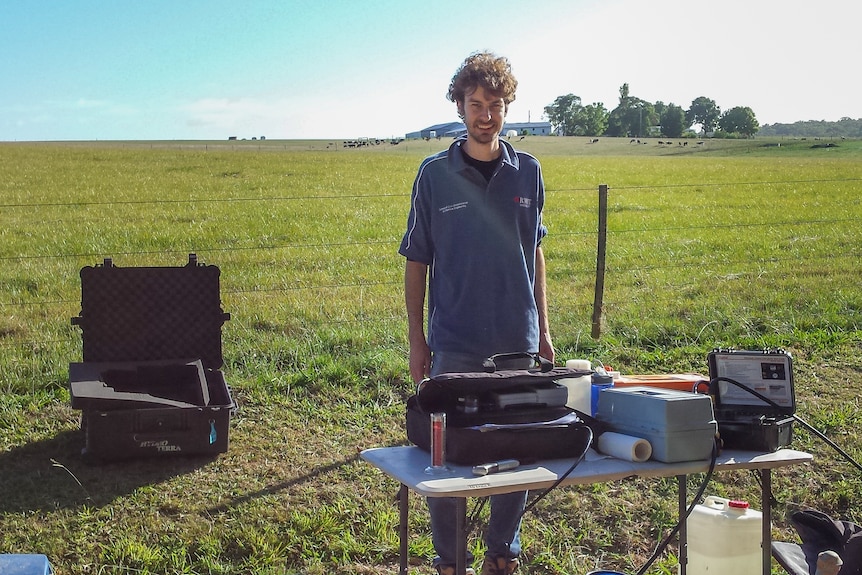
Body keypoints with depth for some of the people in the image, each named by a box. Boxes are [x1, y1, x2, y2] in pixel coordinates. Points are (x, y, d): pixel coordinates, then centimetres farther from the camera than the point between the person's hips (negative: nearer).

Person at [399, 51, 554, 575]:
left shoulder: (528, 172, 5)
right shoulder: (435, 175, -2)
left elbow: (536, 252, 12)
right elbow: (417, 261, 1)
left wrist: (543, 329, 10)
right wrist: (417, 339, -2)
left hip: (518, 339, 2)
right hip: (454, 343, -2)